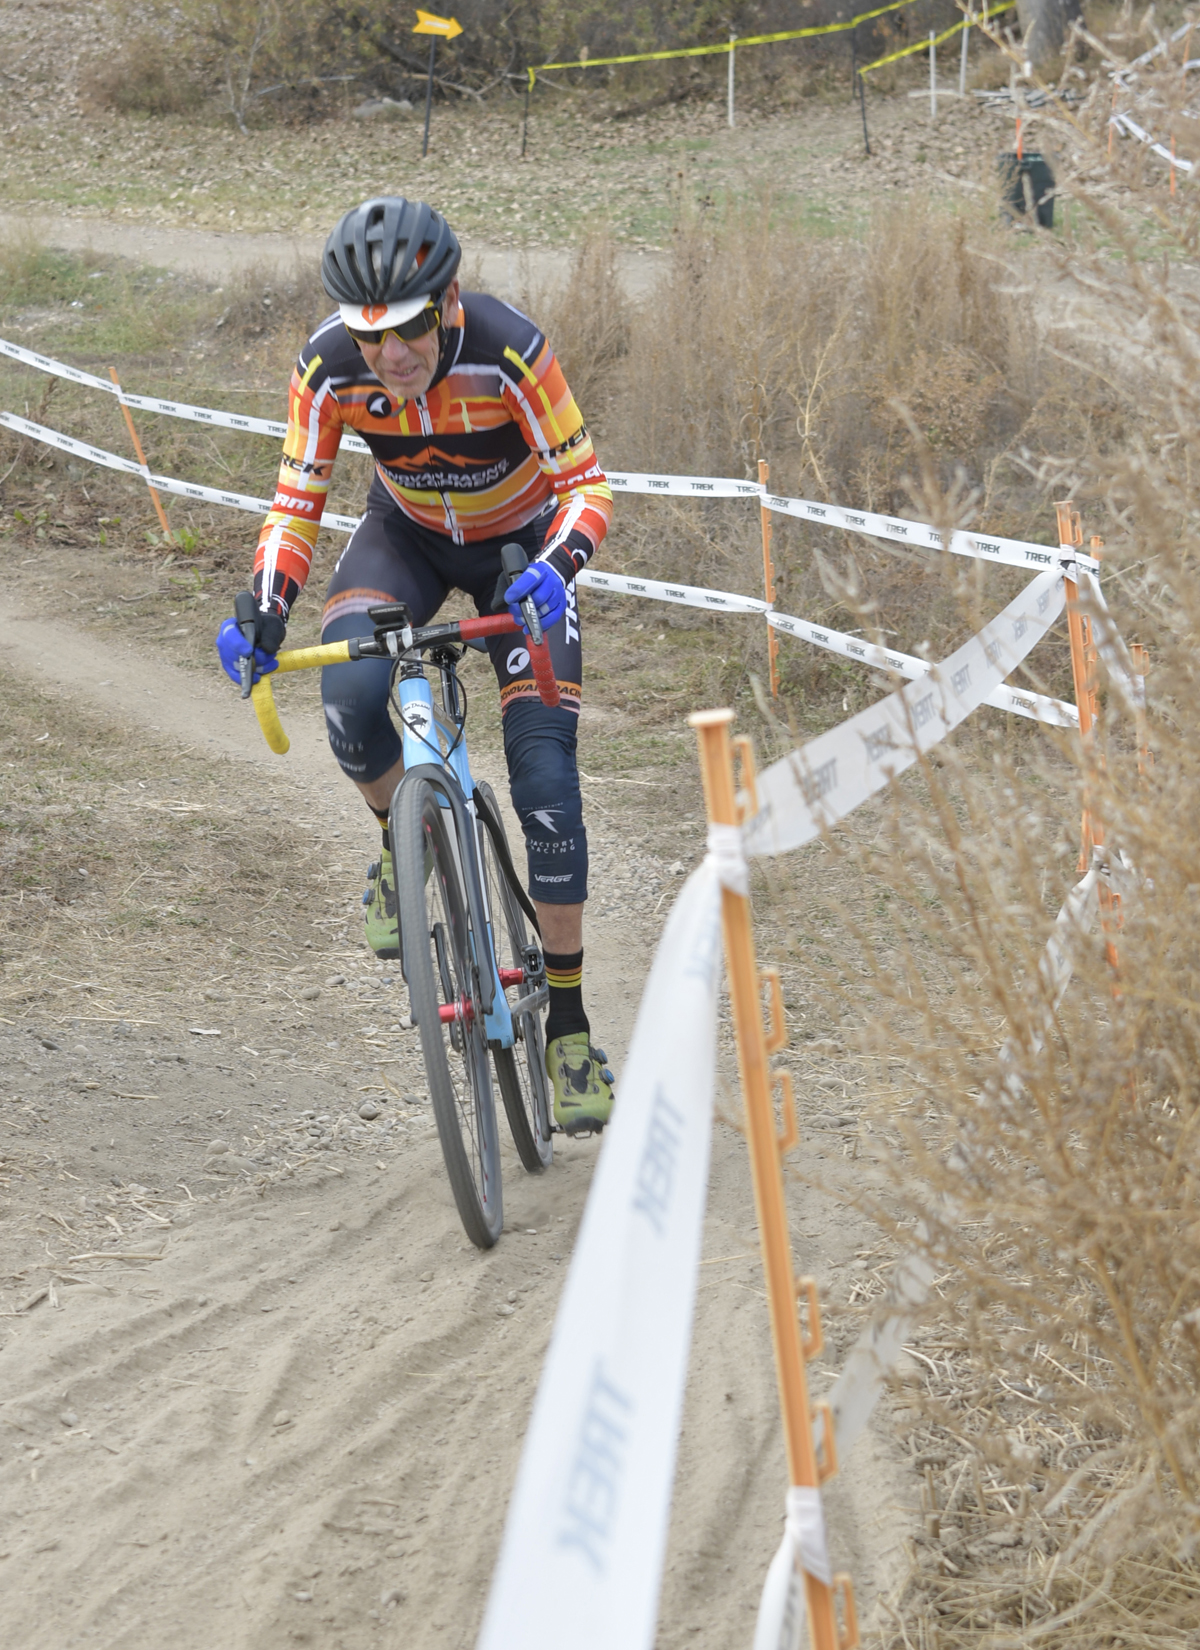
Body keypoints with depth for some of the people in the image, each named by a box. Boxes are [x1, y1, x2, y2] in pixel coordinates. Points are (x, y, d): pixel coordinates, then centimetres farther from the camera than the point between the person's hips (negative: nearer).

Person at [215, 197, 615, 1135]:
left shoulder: (508, 352, -33)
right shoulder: (331, 370, -26)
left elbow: (586, 484, -26)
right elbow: (297, 500, -15)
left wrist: (557, 568, -46)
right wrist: (264, 613, -31)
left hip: (521, 539, -2)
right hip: (409, 536, 2)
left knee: (545, 768, -14)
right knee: (350, 698, -29)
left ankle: (569, 1027, -5)